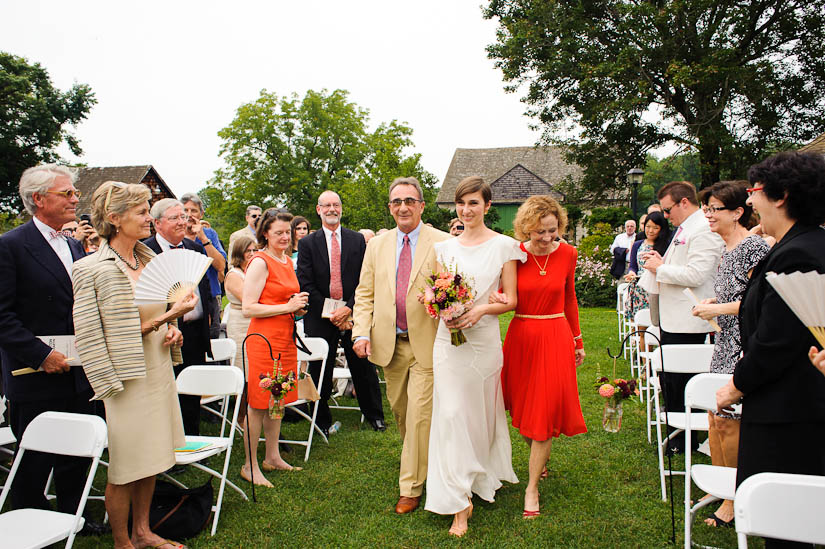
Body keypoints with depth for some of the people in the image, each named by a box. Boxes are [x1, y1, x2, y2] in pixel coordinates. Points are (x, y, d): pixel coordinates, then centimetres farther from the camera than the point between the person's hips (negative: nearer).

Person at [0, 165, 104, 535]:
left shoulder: (75, 247, 11)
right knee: (34, 461, 8)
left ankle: (73, 517, 34)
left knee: (76, 455, 17)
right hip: (36, 379, -6)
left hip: (77, 376, 7)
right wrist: (40, 355, -20)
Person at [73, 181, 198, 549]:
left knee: (148, 461, 16)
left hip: (158, 373, 7)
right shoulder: (92, 269, -12)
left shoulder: (149, 260, 9)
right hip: (127, 381, -7)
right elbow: (92, 339, -14)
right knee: (124, 469, 5)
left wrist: (171, 330, -1)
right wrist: (165, 318, -21)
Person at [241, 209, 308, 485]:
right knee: (258, 404, -1)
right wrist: (288, 306, -17)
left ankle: (273, 457, 26)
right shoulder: (260, 262, -11)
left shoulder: (287, 261, 14)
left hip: (285, 339, 8)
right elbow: (248, 308, -16)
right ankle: (250, 465, 10)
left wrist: (298, 306, 7)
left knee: (277, 401, 15)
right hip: (264, 339, -8)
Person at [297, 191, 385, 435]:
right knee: (320, 372, 7)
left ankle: (375, 415, 25)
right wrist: (330, 313, -11)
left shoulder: (357, 240, 6)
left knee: (364, 368, 8)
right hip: (321, 317, 0)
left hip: (353, 314, 1)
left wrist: (349, 308, -12)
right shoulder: (307, 243, 3)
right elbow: (305, 284, -3)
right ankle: (322, 421, 23)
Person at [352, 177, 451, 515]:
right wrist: (361, 331, -5)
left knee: (419, 414, -2)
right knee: (400, 411, 18)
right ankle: (419, 461, 44)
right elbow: (365, 294, 7)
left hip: (427, 344, -4)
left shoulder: (443, 243, -4)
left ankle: (411, 486, 14)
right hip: (390, 344, 4)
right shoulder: (376, 245, 8)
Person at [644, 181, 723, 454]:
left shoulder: (703, 231, -16)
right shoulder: (684, 228, 17)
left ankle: (684, 441, 13)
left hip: (687, 323, -10)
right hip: (672, 318, 10)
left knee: (680, 383, -1)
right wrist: (662, 261, 9)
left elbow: (695, 275, -24)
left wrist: (660, 268, -13)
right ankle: (674, 433, 29)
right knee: (669, 380, 16)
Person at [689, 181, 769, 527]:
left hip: (745, 344, -9)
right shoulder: (728, 248, 14)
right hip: (726, 342, 9)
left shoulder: (753, 246, -14)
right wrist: (712, 303, 9)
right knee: (715, 415, 12)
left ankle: (736, 500, 10)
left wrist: (719, 309, -16)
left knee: (727, 418, -5)